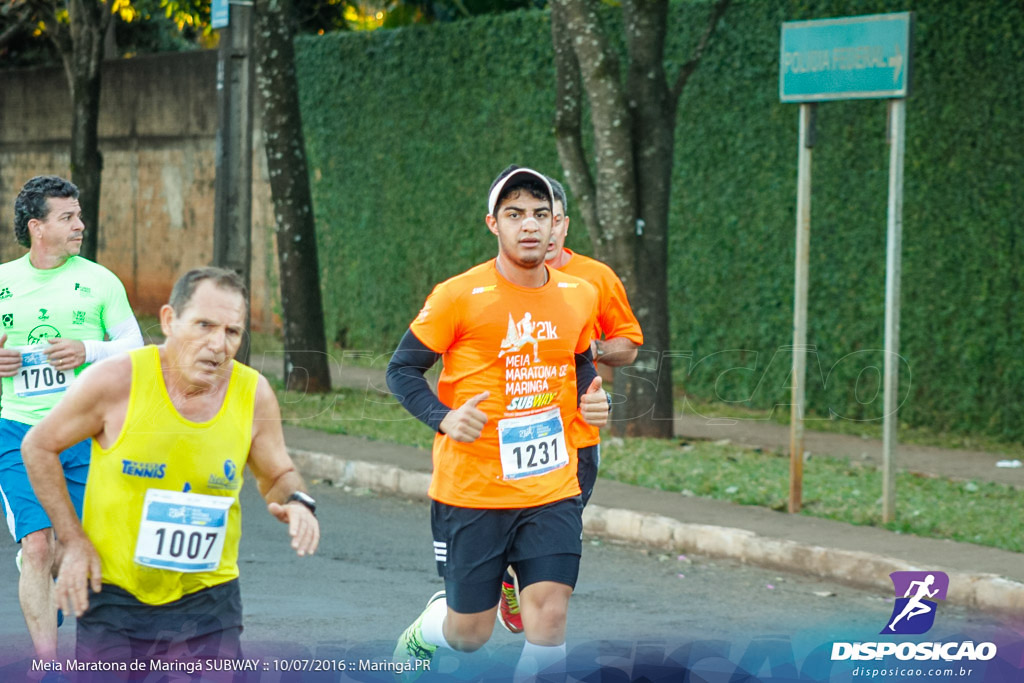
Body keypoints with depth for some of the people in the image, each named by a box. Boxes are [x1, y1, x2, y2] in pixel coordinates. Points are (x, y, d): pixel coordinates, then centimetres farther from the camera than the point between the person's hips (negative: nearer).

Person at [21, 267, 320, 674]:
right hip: (114, 593, -1)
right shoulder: (115, 381, -15)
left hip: (207, 601, 1)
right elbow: (38, 446, -1)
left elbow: (278, 475, 12)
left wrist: (295, 502, -12)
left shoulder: (254, 395, -6)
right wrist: (73, 540, -5)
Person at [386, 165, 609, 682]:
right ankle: (422, 633, 43)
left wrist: (590, 396, 2)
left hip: (552, 487, 3)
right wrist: (444, 418, -20)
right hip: (470, 489, -3)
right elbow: (401, 370, -3)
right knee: (469, 633, 7)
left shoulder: (579, 295, 4)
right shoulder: (459, 296, -10)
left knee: (549, 616, -11)